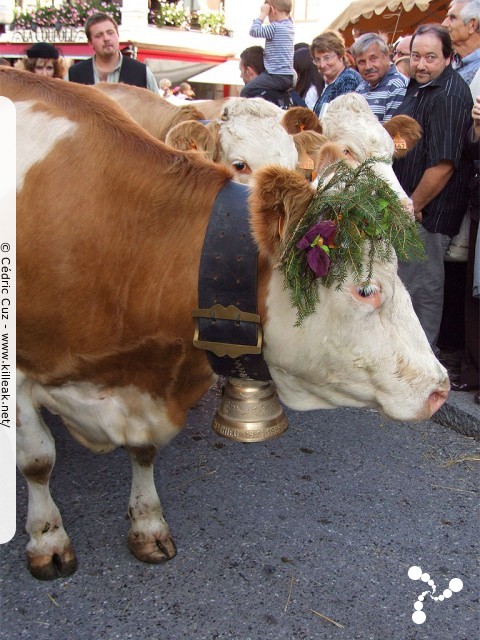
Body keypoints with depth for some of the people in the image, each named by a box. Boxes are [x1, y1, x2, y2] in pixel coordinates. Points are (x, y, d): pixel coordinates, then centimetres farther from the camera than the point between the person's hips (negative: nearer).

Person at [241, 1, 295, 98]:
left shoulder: (275, 27, -15)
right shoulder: (290, 25, 11)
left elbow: (254, 31, -12)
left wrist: (263, 13, -3)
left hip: (277, 76, -10)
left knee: (245, 92, -9)